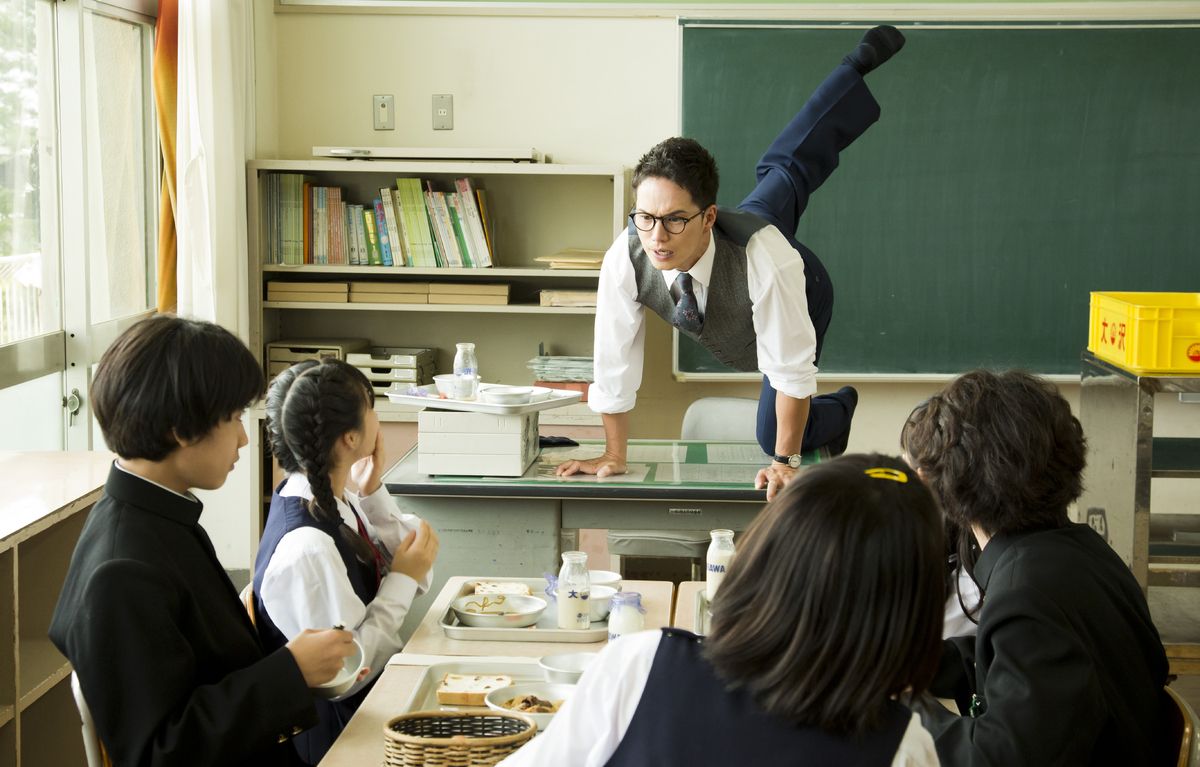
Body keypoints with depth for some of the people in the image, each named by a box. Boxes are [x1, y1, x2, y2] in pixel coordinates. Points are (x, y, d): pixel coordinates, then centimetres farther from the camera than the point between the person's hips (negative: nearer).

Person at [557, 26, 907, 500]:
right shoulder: (625, 258, -42)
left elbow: (791, 367, -41)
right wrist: (613, 456, -21)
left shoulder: (767, 257, -53)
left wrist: (786, 461, -32)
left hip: (797, 296, -4)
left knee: (773, 435, 4)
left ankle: (837, 410, 40)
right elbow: (614, 365, -30)